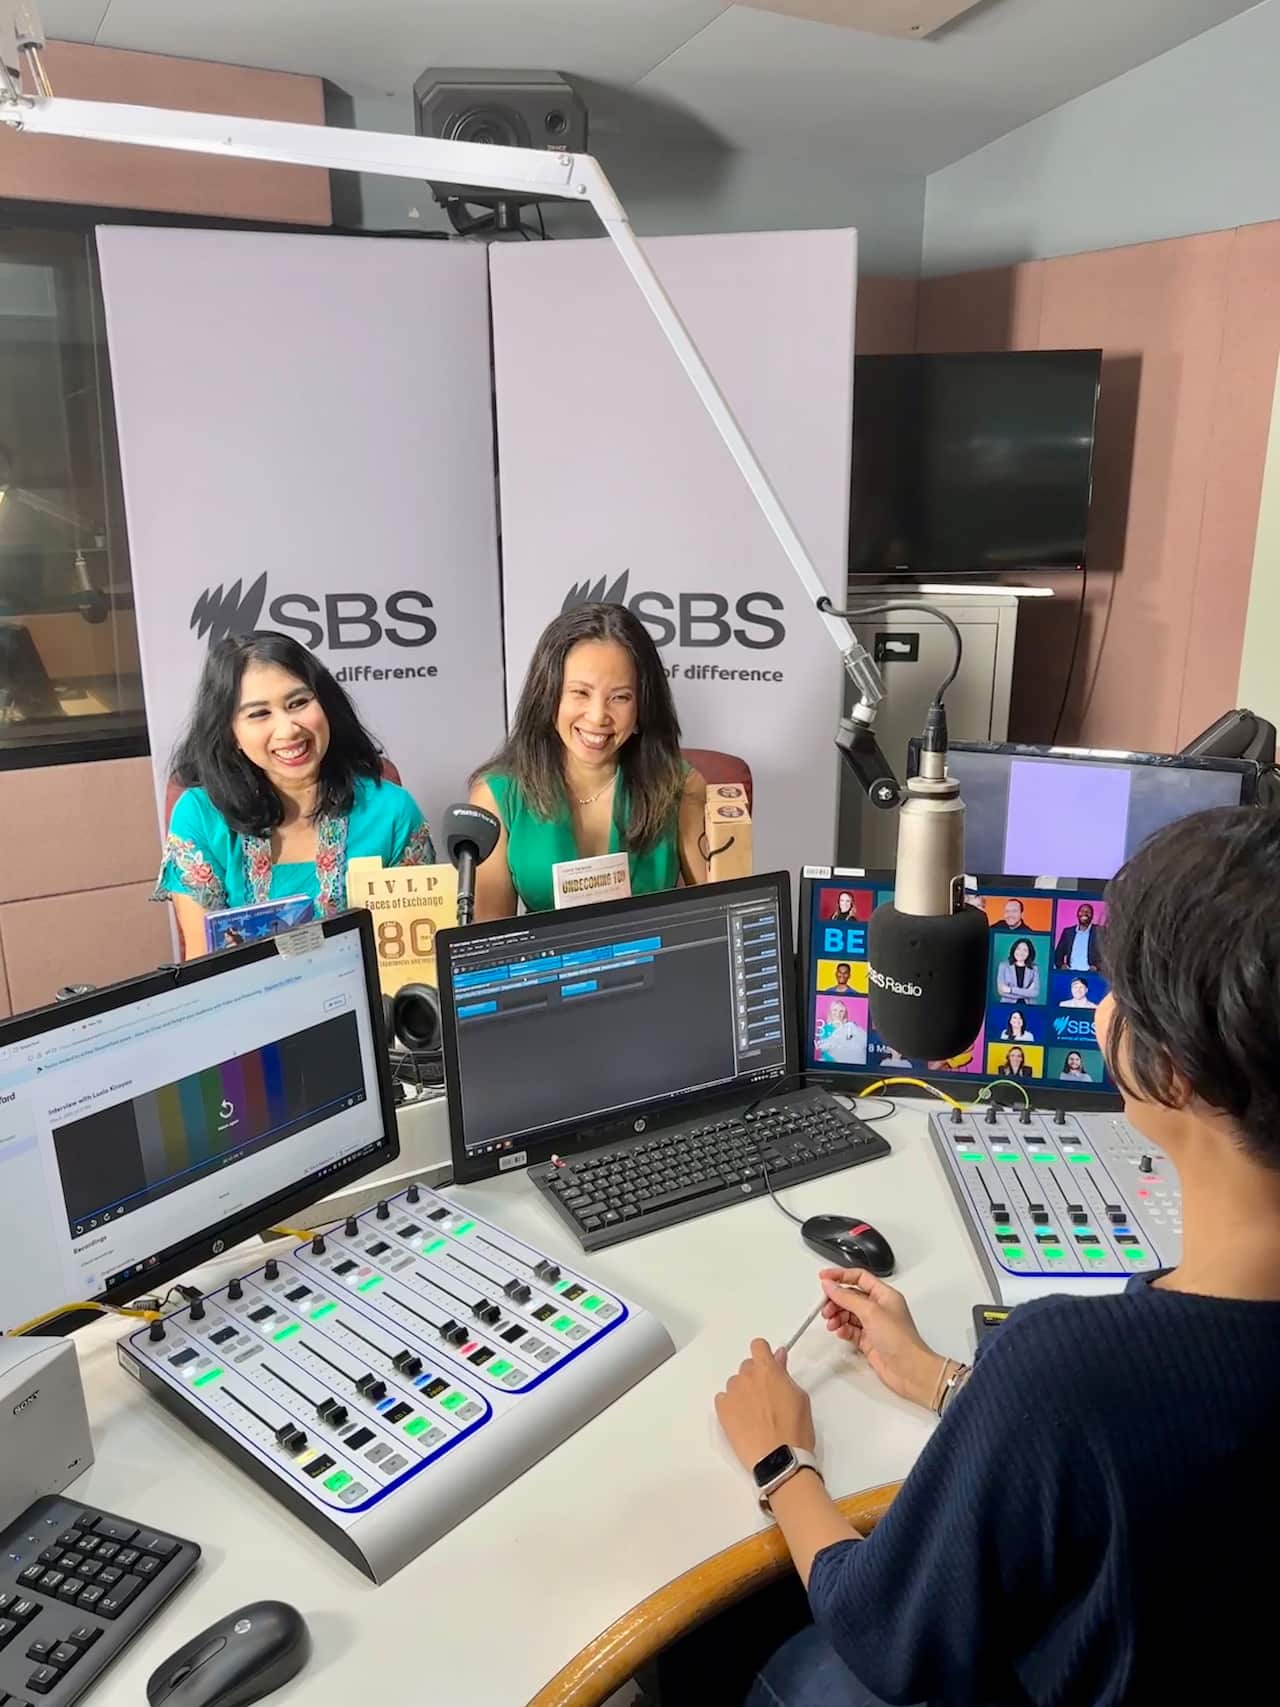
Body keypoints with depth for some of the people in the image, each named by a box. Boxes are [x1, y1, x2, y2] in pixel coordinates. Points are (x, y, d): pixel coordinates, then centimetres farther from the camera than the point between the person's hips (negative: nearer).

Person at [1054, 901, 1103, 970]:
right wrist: (1061, 965, -1)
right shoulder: (1068, 932, 15)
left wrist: (1097, 966, -13)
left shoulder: (1098, 932, 7)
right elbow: (1058, 953, 17)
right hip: (1069, 972, 2)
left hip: (1088, 973, -2)